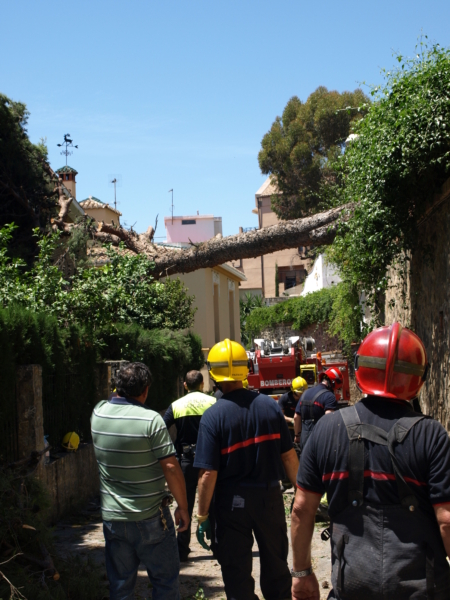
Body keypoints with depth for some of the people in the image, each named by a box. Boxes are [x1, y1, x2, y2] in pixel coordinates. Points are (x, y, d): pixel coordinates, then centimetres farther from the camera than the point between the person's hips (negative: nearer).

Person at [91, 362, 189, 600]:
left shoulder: (98, 414, -1)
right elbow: (170, 467, -17)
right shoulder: (151, 420, -17)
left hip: (112, 516, 5)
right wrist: (183, 507, -7)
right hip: (150, 518, -4)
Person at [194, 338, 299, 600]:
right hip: (270, 497, 3)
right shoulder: (269, 405, -4)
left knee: (237, 576, 9)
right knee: (276, 568, 20)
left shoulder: (213, 416, -15)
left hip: (232, 502, -3)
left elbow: (209, 473, -15)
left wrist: (202, 516, -6)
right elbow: (289, 456, 1)